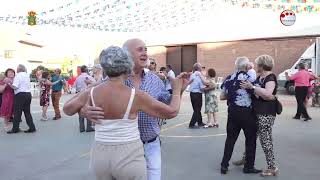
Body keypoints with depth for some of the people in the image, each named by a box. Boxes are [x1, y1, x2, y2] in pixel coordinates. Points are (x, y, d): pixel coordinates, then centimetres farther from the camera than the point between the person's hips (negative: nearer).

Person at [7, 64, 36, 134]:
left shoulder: (18, 75, -8)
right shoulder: (27, 75, 15)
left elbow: (15, 86, -16)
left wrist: (8, 83, -2)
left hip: (20, 95, -7)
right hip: (28, 94, 7)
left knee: (17, 112, 2)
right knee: (27, 112, 10)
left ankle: (15, 128, 8)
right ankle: (32, 127, 7)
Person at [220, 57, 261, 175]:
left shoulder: (229, 79, 5)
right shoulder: (249, 78, -11)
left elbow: (222, 97, 9)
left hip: (232, 111, 5)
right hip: (246, 112, -5)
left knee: (230, 138, 13)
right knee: (250, 139, 11)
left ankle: (224, 165, 17)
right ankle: (249, 167, 20)